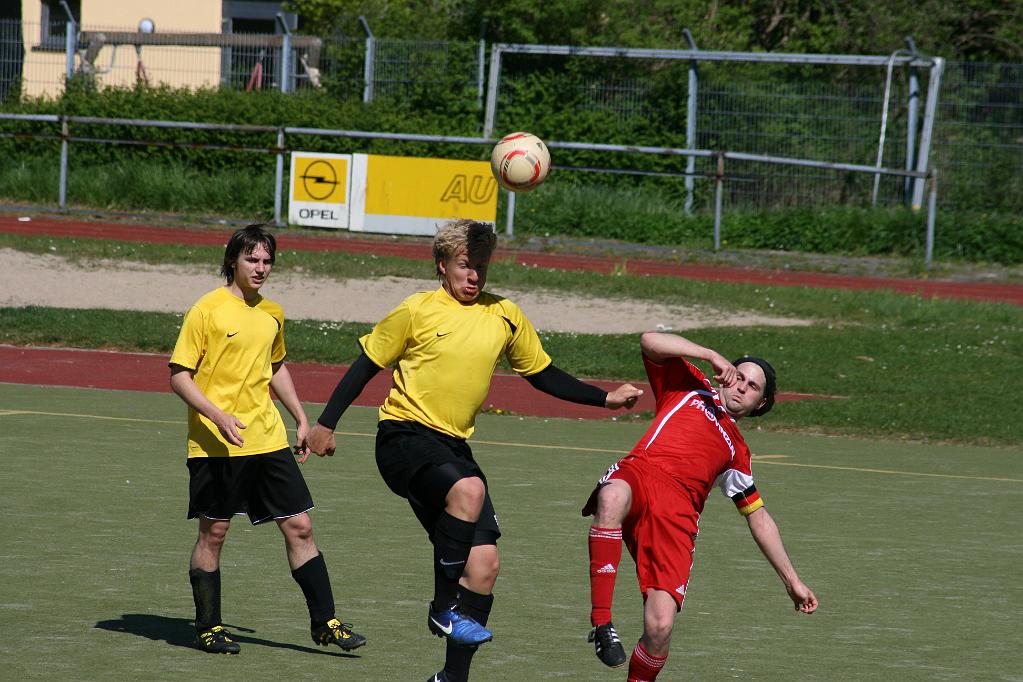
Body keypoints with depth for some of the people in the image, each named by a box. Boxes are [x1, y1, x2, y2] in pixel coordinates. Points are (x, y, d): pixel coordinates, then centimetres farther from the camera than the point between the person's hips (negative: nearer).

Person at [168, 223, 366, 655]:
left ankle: (324, 622, 7)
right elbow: (179, 375, -9)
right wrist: (218, 416, -21)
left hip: (267, 439, 5)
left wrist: (302, 420, 22)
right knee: (213, 532, 1)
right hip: (216, 443, -5)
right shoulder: (208, 310, -8)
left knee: (299, 527, 2)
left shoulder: (272, 314, 11)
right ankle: (208, 628, 12)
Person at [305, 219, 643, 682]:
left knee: (485, 562, -4)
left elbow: (543, 375, 20)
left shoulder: (506, 316, 7)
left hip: (452, 444, 5)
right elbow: (367, 365, 5)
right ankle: (443, 608, -24)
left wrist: (604, 398, 14)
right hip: (404, 434, -5)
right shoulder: (417, 312, -4)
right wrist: (326, 423, 6)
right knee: (468, 489, -36)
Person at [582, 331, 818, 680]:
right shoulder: (691, 388, 28)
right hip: (639, 475, -2)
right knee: (613, 496, -43)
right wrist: (712, 356, 7)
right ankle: (601, 624, -39)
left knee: (659, 627, -19)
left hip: (677, 513, 2)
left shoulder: (737, 451, 33)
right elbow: (650, 341, 14)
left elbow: (758, 516, 36)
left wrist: (792, 580, 33)